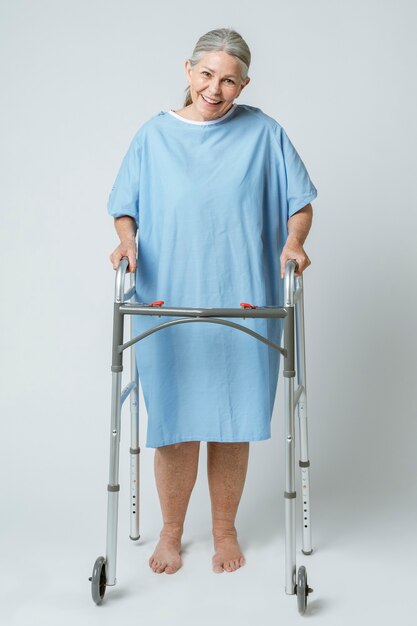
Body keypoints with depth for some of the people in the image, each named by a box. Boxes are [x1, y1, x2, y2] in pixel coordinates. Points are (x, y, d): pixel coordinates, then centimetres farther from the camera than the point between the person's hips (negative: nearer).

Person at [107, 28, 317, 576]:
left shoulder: (264, 133, 4)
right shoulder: (154, 135, 7)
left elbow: (299, 201, 7)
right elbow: (125, 206, 11)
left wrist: (293, 241, -11)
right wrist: (128, 239, -9)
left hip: (242, 304, 0)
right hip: (168, 304, 1)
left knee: (233, 420, 7)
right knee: (174, 419, 5)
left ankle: (225, 531, 27)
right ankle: (171, 533, 26)